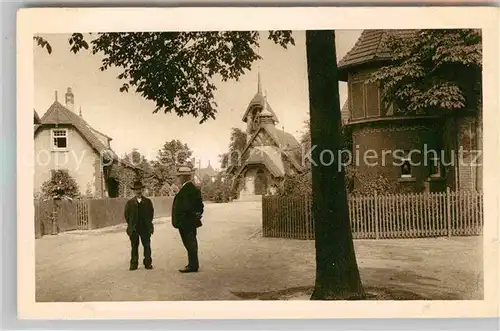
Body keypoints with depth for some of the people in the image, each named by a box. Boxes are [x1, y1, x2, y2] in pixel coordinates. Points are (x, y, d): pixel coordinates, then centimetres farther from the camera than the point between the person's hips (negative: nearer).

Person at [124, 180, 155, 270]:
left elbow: (151, 213, 8)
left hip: (145, 229, 0)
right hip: (133, 229, 0)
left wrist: (148, 224, 3)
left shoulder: (148, 202, 6)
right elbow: (127, 215, 7)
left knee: (147, 246, 3)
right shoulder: (130, 203, 5)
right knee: (134, 247, 5)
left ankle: (148, 263, 11)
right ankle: (134, 264, 12)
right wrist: (131, 225, 2)